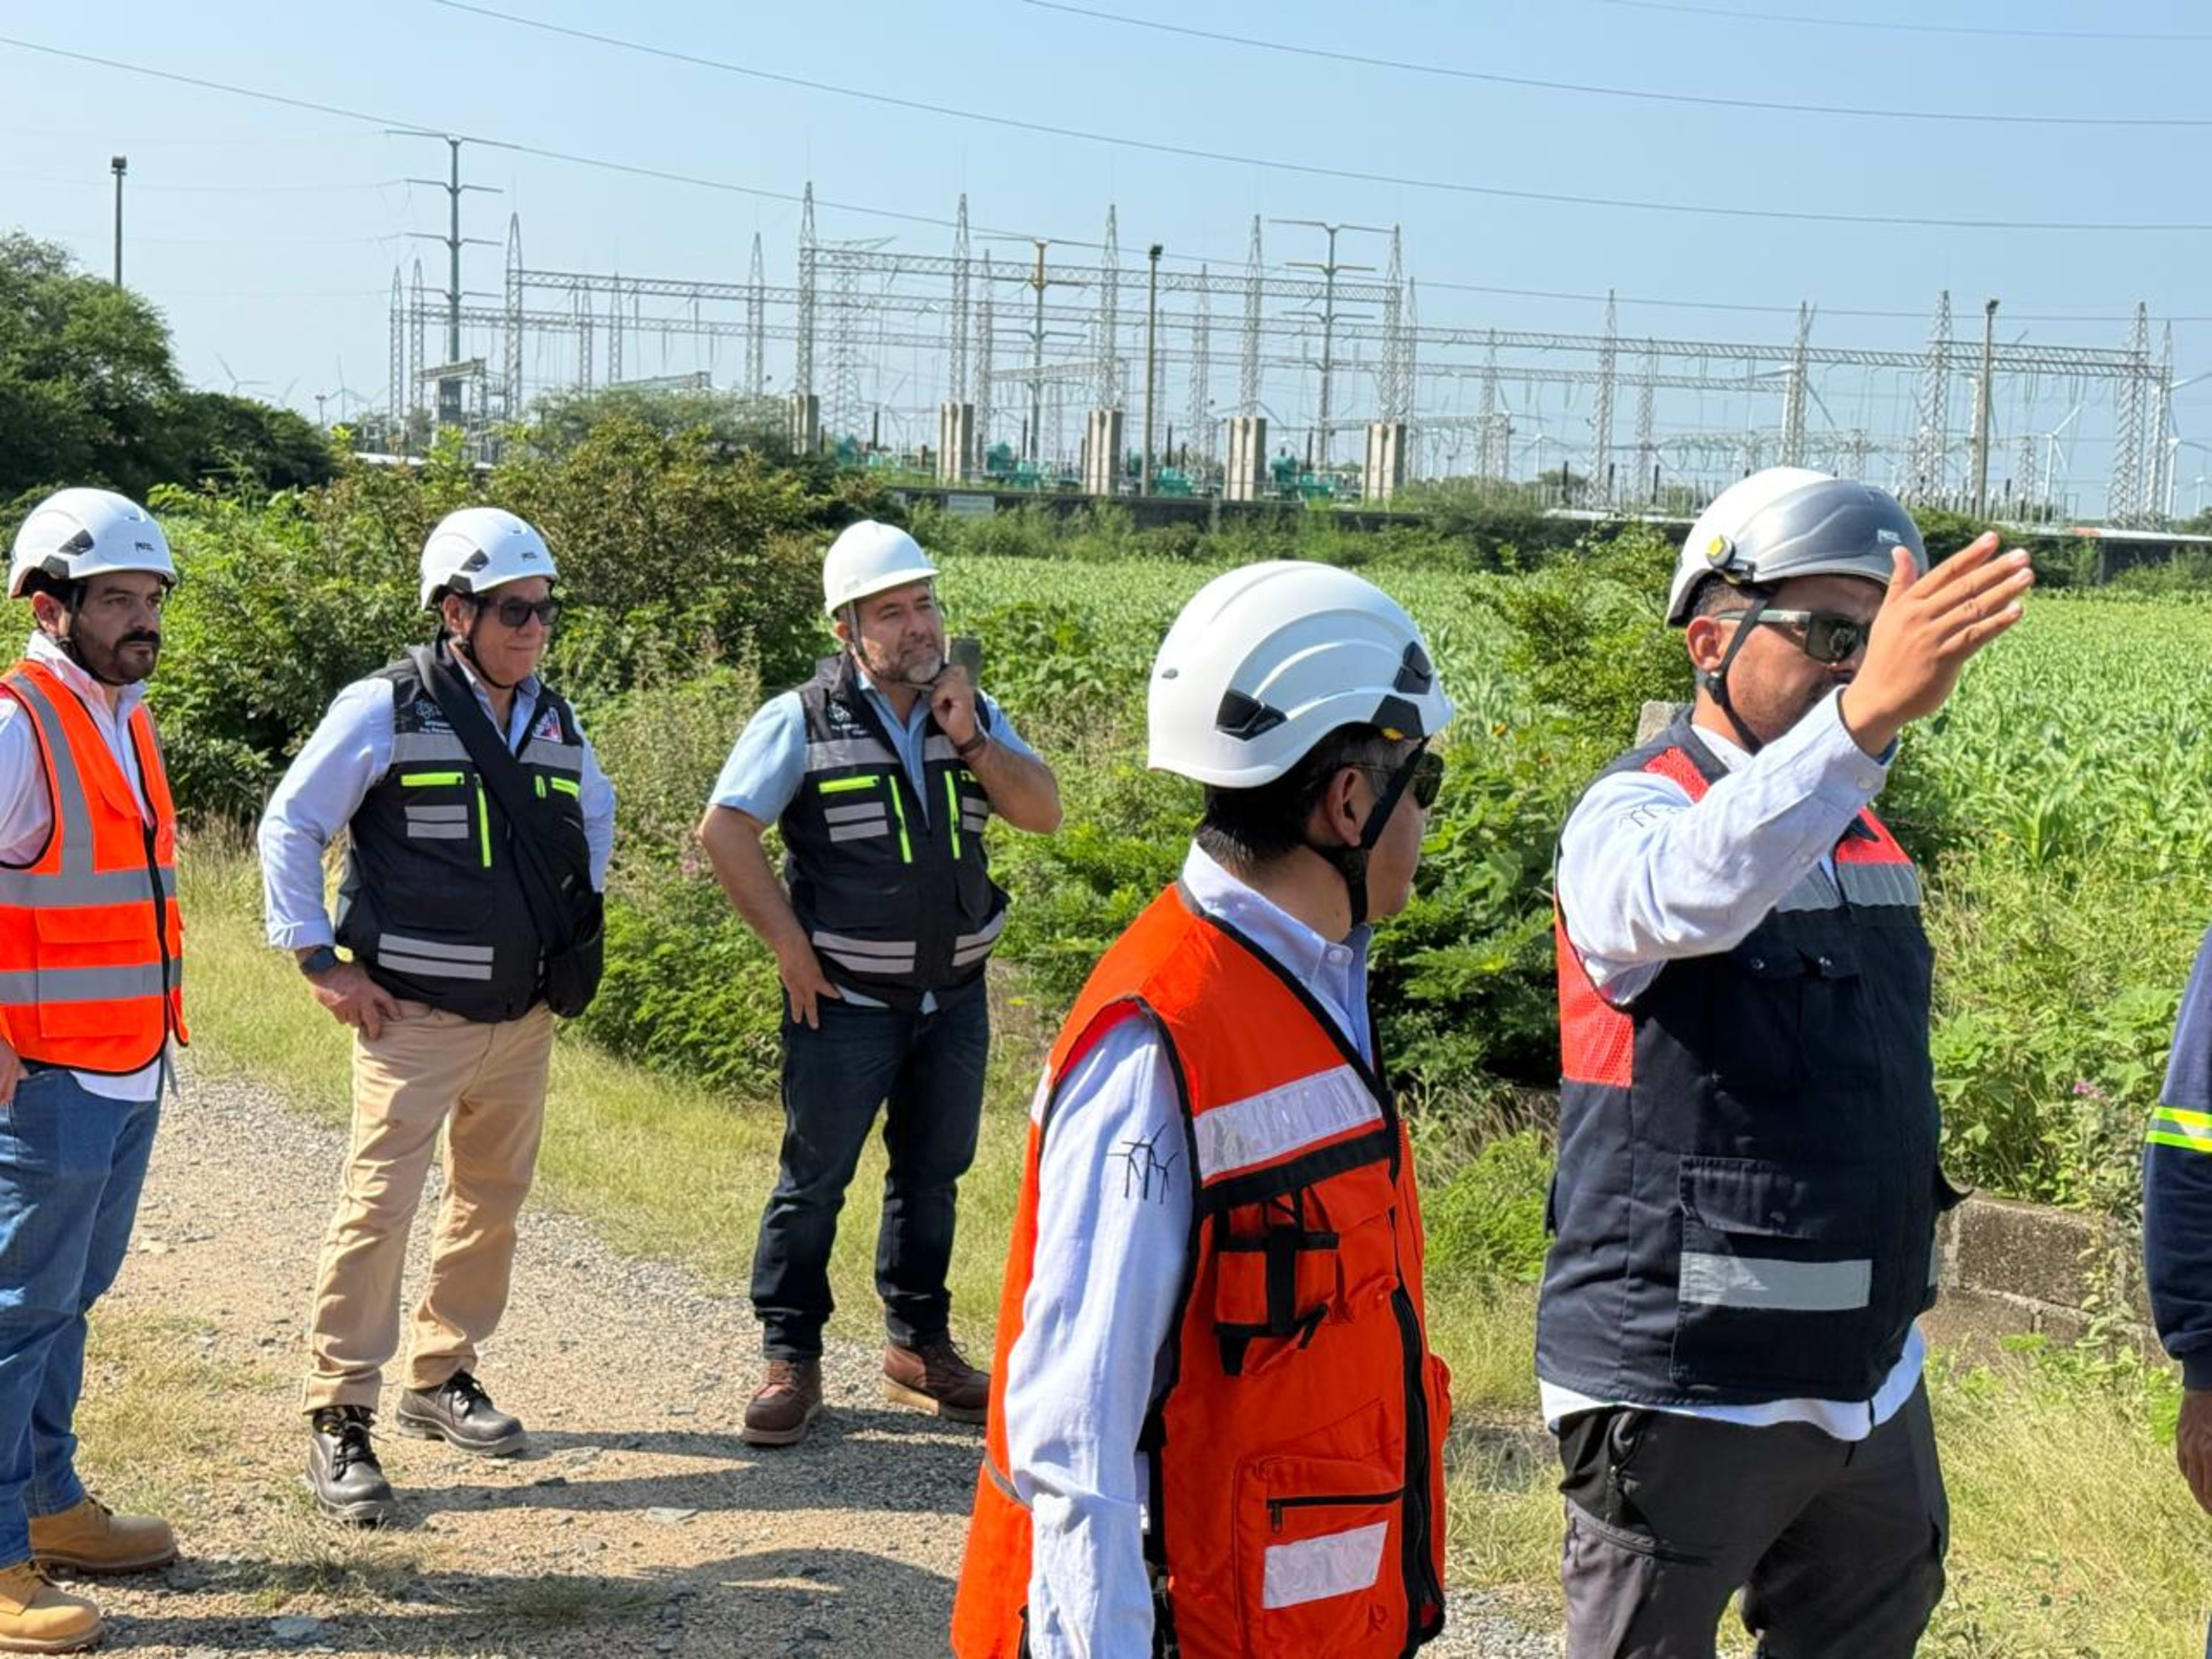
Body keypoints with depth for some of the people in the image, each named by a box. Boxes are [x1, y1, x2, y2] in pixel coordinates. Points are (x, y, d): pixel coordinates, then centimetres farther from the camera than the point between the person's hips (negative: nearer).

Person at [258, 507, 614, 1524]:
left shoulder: (553, 720, 7)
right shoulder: (385, 710, -10)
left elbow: (595, 816, 26)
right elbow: (290, 826, -6)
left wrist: (578, 924, 17)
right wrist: (321, 962, -10)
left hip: (525, 1015, 6)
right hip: (415, 1016, -6)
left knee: (491, 1201, 14)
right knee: (377, 1210, -8)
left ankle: (441, 1378, 29)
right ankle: (338, 1421, 0)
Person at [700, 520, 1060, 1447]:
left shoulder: (973, 714, 6)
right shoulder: (802, 721, -9)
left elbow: (1044, 814, -1)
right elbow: (724, 831, -13)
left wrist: (971, 742, -15)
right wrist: (789, 944, -14)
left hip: (954, 997, 5)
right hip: (846, 1002, -5)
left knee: (932, 1175, 14)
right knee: (814, 1179, 1)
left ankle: (918, 1348, 28)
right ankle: (791, 1361, 11)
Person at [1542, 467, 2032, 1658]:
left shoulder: (1867, 843, 12)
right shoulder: (1636, 812, -12)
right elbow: (1689, 892, -39)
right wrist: (1866, 715, -51)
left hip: (1866, 1378, 8)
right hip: (1684, 1393, -8)